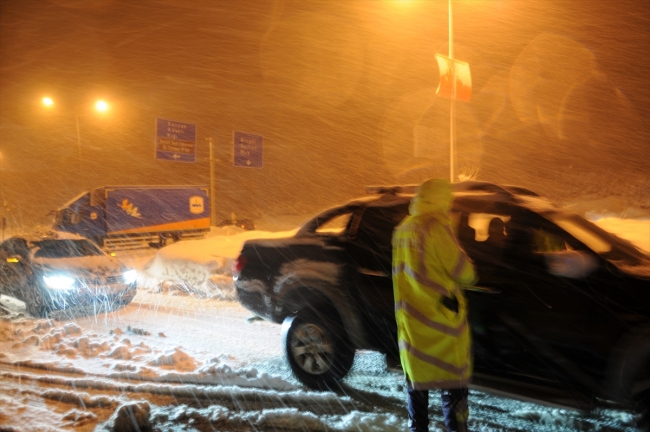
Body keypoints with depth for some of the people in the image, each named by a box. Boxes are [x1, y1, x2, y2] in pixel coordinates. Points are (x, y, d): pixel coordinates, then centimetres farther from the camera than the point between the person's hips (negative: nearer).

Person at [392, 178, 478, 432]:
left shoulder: (402, 230, 8)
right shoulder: (435, 228, -16)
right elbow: (464, 273, -11)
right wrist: (470, 275, 10)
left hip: (411, 320, 7)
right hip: (440, 321, -7)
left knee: (417, 382, 17)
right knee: (453, 384, 3)